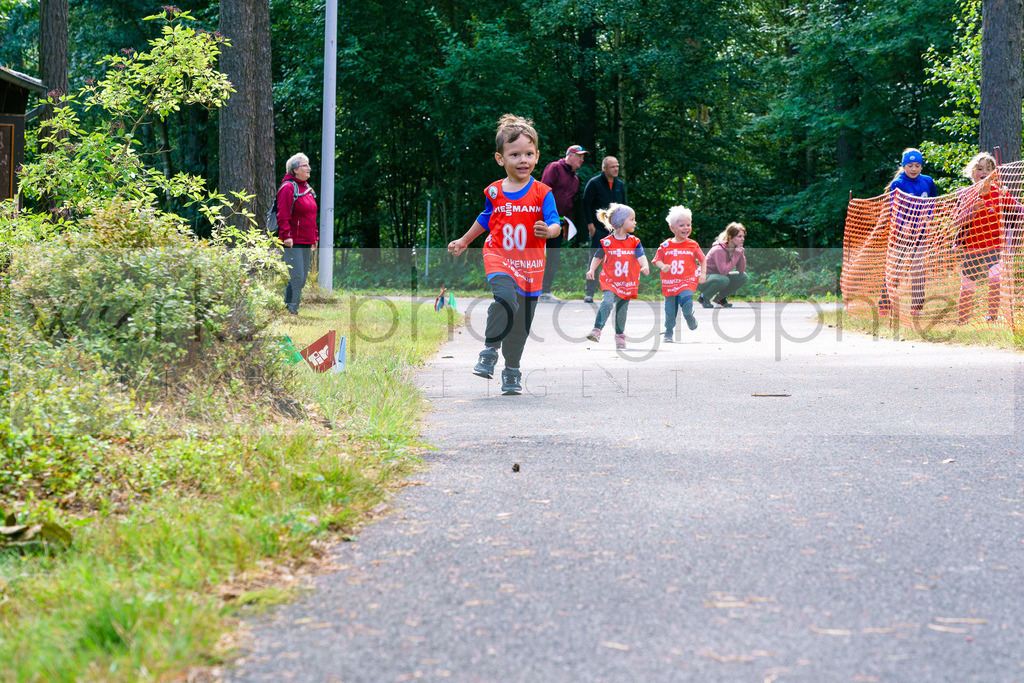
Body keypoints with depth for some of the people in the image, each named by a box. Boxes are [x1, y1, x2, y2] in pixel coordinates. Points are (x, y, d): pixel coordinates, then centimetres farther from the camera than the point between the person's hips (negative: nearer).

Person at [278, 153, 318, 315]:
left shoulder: (307, 188, 19)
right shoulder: (288, 188, -9)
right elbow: (283, 215, -15)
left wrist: (315, 237, 22)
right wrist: (286, 235, -22)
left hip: (307, 242, 9)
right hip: (293, 242, -9)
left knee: (303, 278, 9)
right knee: (297, 277, -12)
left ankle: (293, 310, 15)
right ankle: (290, 312, -7)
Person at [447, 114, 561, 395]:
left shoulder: (542, 193, -4)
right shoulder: (494, 192, 2)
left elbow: (555, 224, -9)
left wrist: (548, 230, -34)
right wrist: (464, 241, 33)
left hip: (529, 265, 1)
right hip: (499, 258, 0)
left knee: (520, 326, 8)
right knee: (506, 298, -30)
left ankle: (511, 372, 26)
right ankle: (490, 349, -12)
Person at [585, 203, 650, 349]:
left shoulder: (634, 242, 2)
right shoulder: (607, 242, -4)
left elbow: (641, 256, -8)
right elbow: (598, 257, 5)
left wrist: (644, 266, -29)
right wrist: (592, 270, -9)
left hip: (627, 283, 2)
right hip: (610, 281, -2)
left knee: (622, 310, 8)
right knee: (607, 302, -24)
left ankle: (620, 337, 23)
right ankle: (597, 330, -24)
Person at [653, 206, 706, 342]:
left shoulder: (693, 245, 2)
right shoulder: (665, 246, 2)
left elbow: (702, 259, 13)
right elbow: (657, 260, 7)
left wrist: (703, 273, -1)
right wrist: (662, 266, -15)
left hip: (687, 282, -1)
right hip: (670, 283, 1)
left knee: (687, 302, -25)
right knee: (670, 312, 5)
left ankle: (689, 316, 8)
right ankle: (668, 333, 24)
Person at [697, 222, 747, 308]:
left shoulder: (736, 249, -2)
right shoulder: (719, 249, -26)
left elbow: (741, 270, -6)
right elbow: (724, 271, -33)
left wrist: (741, 253, -17)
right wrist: (736, 255, -29)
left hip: (718, 277, 8)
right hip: (702, 280, -8)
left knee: (743, 277, -8)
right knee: (723, 280, -37)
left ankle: (720, 297, 8)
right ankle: (703, 297, -10)